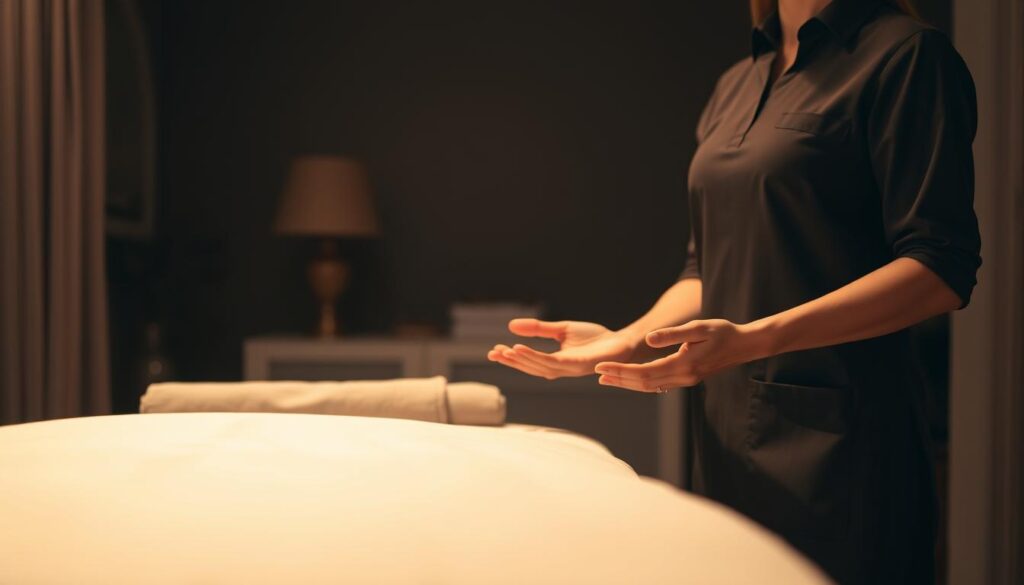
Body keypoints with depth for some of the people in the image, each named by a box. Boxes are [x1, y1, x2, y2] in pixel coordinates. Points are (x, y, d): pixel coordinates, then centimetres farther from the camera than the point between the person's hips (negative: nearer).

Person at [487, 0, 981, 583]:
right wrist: (628, 339, 0)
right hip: (727, 440, 6)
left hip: (835, 437, -6)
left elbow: (942, 269, -15)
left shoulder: (906, 53, -6)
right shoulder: (735, 86, 16)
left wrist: (752, 339, -24)